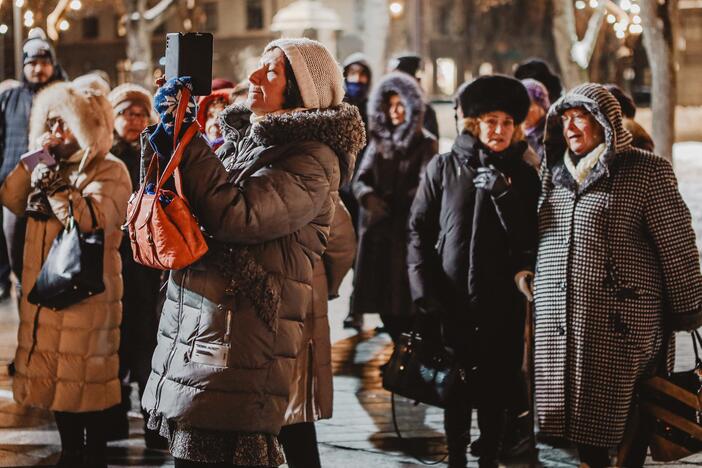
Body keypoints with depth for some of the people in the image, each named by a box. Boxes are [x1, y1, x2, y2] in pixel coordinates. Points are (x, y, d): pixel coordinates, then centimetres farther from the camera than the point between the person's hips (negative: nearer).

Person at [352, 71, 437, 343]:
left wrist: (394, 205, -16)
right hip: (376, 230, 5)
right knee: (382, 297, 5)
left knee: (405, 300, -9)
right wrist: (368, 197, -14)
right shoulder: (378, 141, 15)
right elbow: (360, 180, 7)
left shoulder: (425, 144, 0)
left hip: (408, 231, -5)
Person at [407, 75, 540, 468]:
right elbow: (419, 231, 3)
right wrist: (427, 292, -5)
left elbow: (530, 239, -5)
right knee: (456, 391, 7)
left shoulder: (523, 175, 4)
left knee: (497, 391, 6)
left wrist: (502, 192, -16)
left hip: (503, 304, 0)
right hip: (451, 303, 0)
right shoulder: (444, 168, 2)